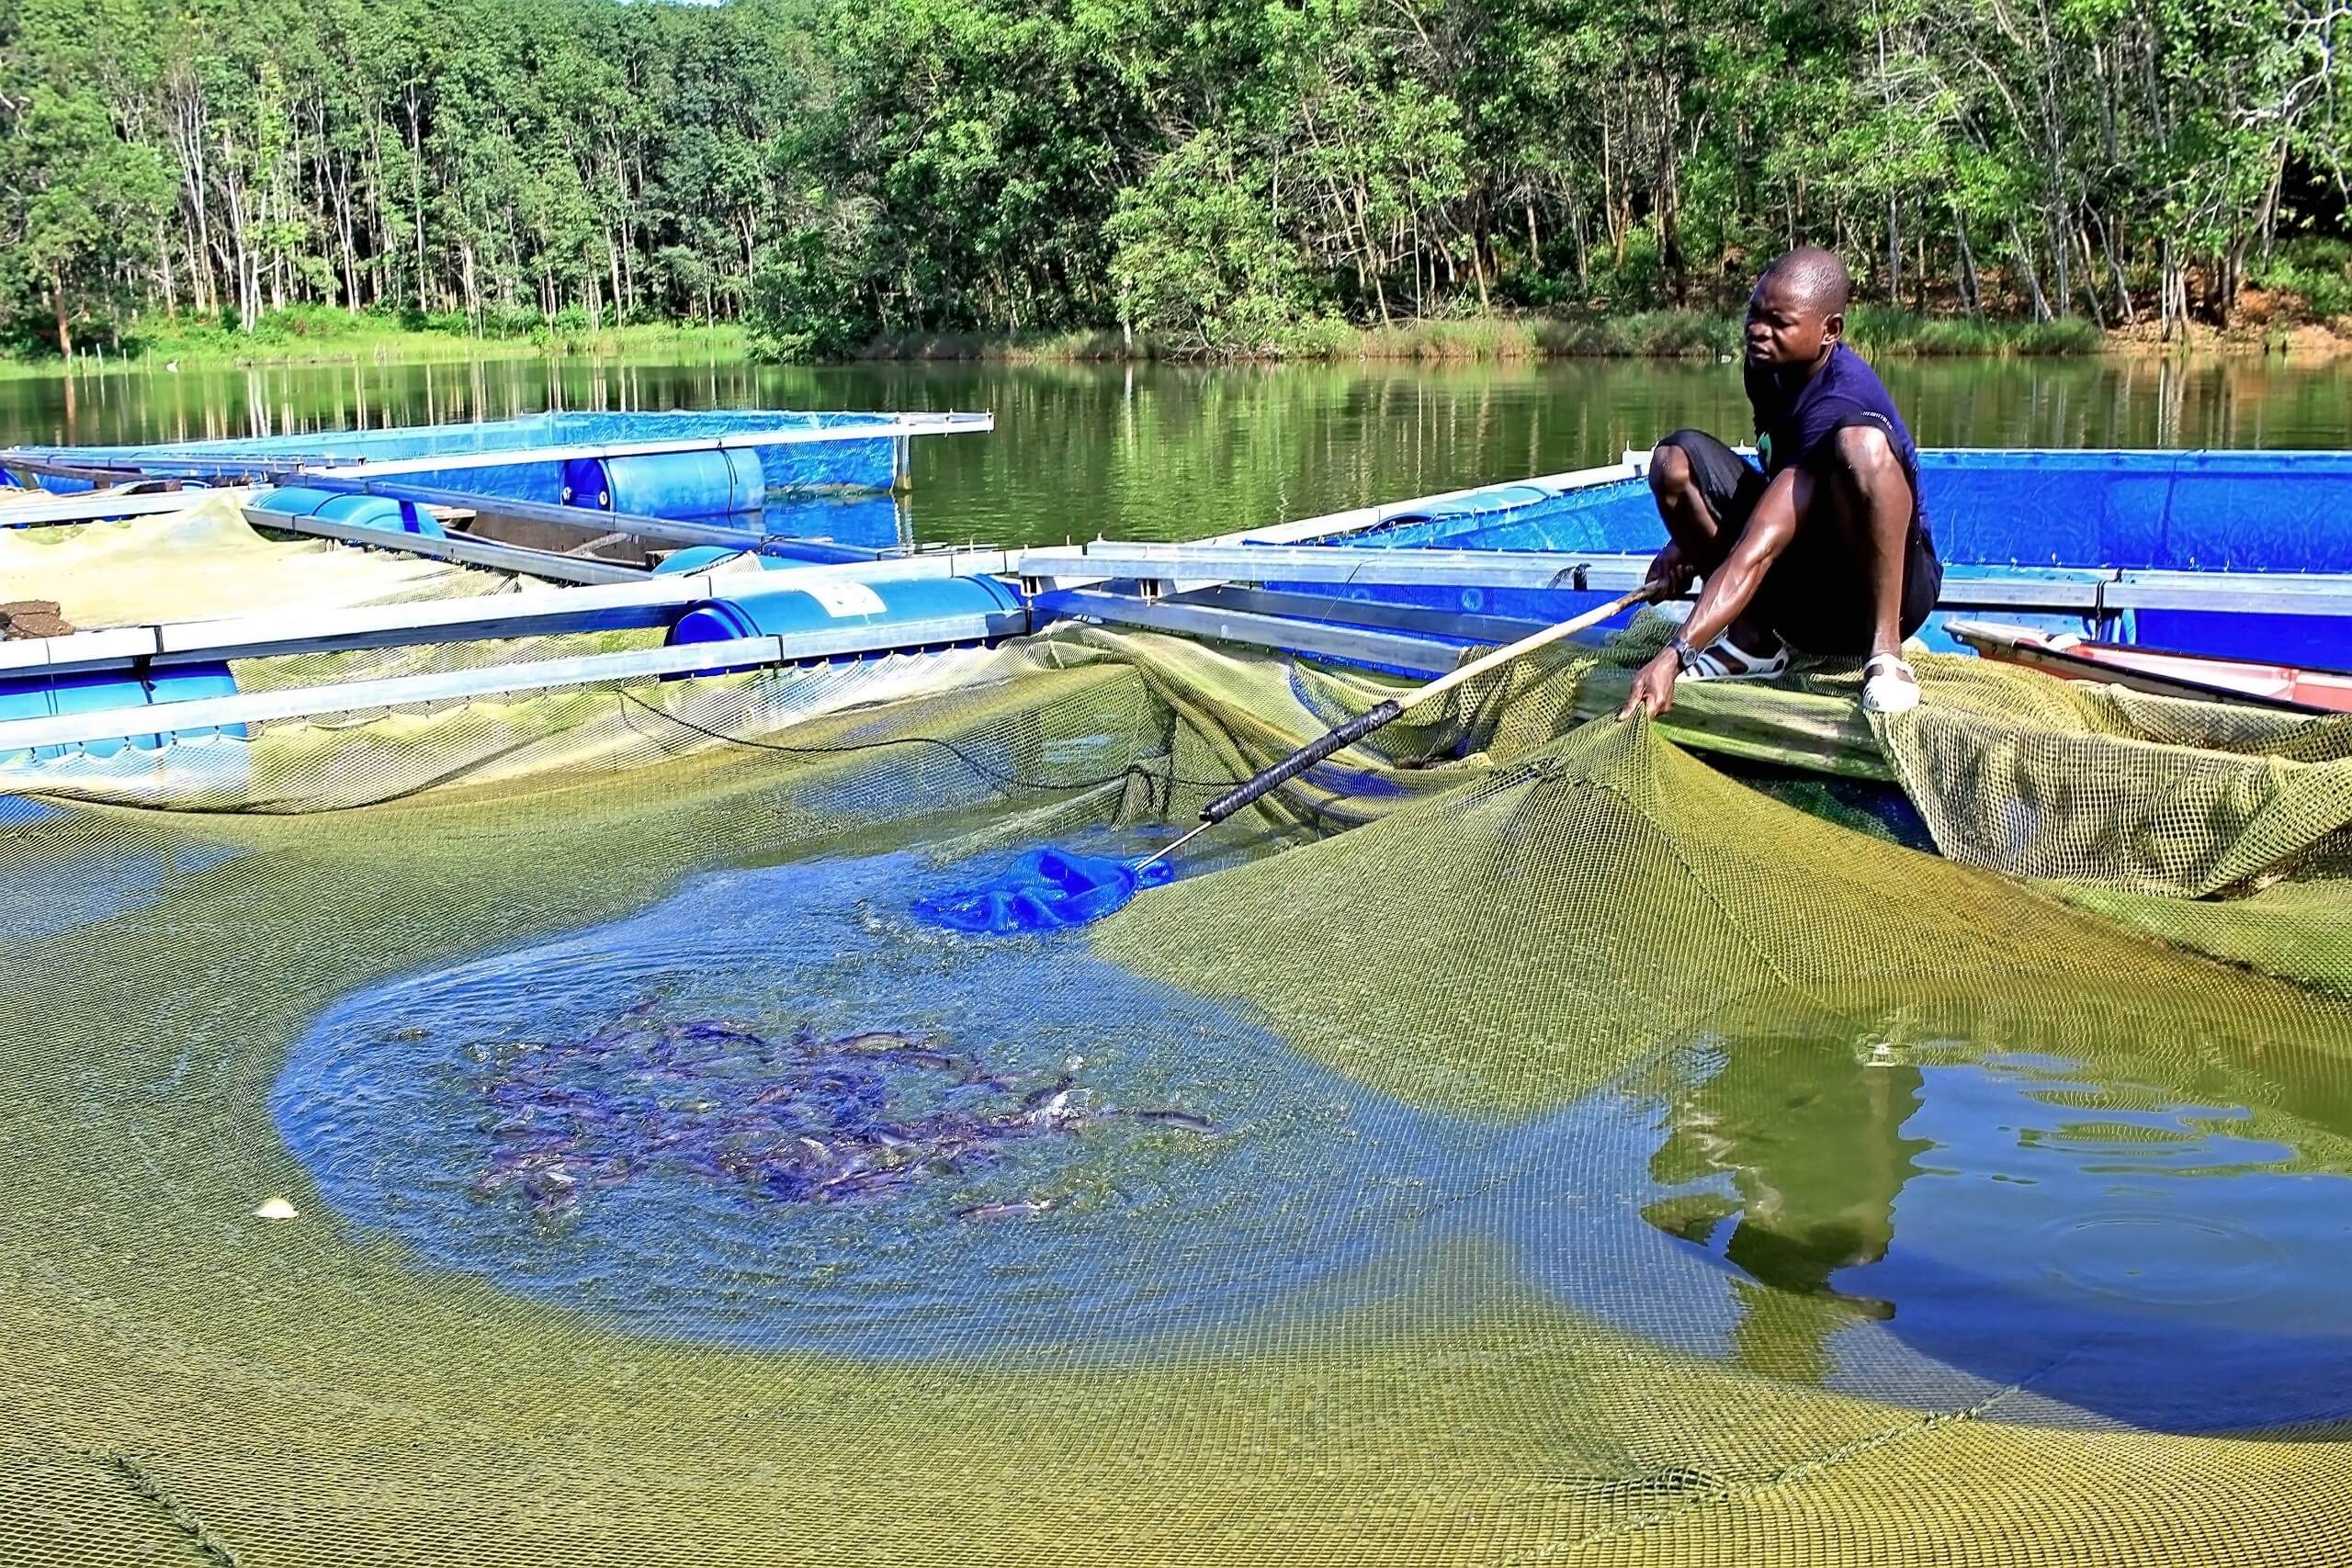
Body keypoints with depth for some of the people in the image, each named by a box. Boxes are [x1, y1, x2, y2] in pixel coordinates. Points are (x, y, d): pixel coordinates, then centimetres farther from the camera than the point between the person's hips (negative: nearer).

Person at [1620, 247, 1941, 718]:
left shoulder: (1837, 401, -27)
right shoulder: (1767, 368, -1)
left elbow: (1757, 551, -36)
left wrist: (1674, 655, -42)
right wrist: (1690, 540, 4)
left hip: (1894, 583, -8)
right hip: (1801, 598, 8)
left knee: (1862, 442, -36)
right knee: (1677, 457, -9)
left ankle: (1885, 652, -30)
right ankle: (1756, 641, -9)